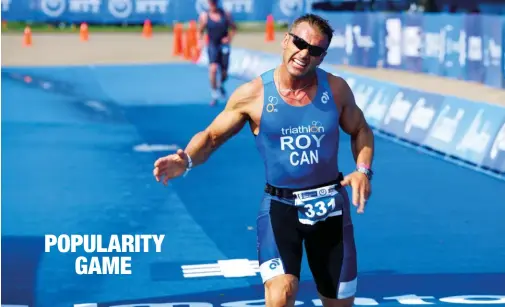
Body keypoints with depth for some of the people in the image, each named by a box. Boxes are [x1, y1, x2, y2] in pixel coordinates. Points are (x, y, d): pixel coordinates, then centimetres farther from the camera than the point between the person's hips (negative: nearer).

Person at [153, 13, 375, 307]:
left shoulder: (336, 89, -5)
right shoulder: (253, 94, -11)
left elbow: (361, 131, 11)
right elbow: (212, 136, -3)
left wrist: (363, 170, -8)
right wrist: (186, 160, -24)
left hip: (329, 205, 3)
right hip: (279, 206, -3)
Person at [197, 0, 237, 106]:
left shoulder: (225, 14, -1)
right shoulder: (204, 16, -3)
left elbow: (233, 27, 9)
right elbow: (200, 31, 6)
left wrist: (230, 38, -7)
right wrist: (200, 41, -12)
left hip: (224, 46, 2)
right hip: (212, 46, -2)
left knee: (224, 72, 8)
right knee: (213, 69, -22)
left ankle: (221, 85, 45)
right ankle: (214, 95, -14)